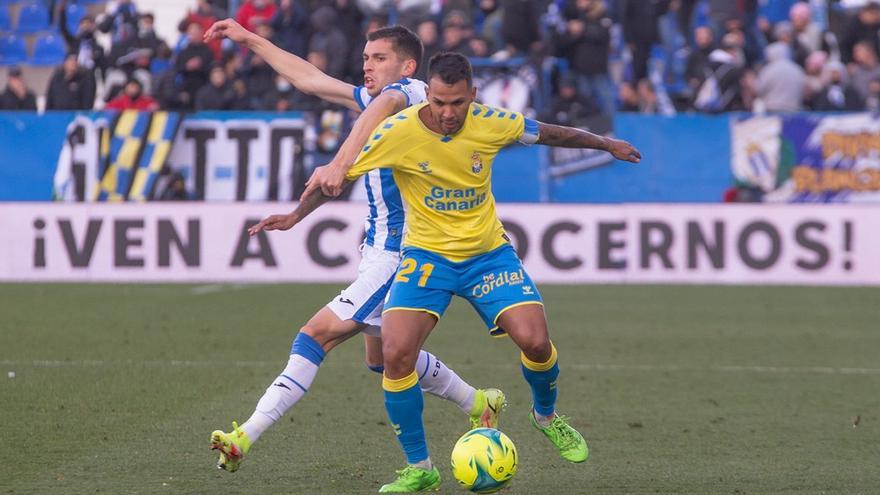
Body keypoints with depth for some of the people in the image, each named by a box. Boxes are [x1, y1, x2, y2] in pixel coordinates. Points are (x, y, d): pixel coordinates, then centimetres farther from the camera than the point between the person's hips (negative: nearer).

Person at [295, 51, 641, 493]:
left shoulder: (492, 123, -11)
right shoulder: (398, 131, -18)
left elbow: (549, 133, 8)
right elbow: (338, 175, -10)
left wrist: (605, 144, 20)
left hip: (488, 252, 1)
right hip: (427, 253, -1)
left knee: (534, 341, -16)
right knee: (396, 352, -21)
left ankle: (546, 416, 20)